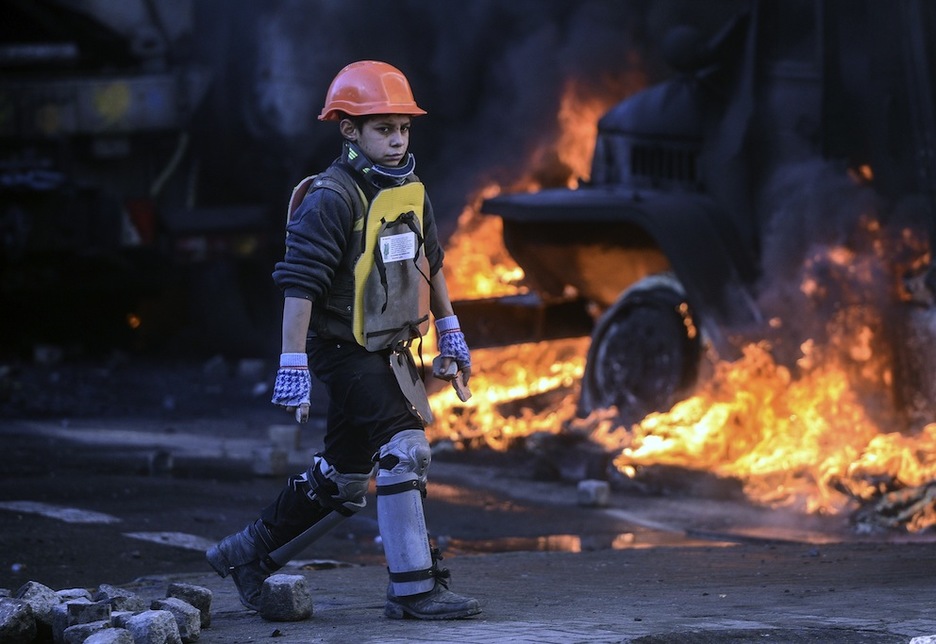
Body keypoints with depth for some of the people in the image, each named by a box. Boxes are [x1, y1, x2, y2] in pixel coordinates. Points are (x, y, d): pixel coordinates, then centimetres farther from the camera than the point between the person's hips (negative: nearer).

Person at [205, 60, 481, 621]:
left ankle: (248, 553, 30)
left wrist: (450, 333, 24)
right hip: (347, 350, -9)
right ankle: (414, 589, -11)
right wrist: (294, 366, -23)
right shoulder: (330, 199, -17)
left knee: (343, 474, 15)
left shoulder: (410, 190, 8)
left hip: (392, 352, 9)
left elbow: (430, 263, 23)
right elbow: (300, 283, -20)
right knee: (405, 453, -17)